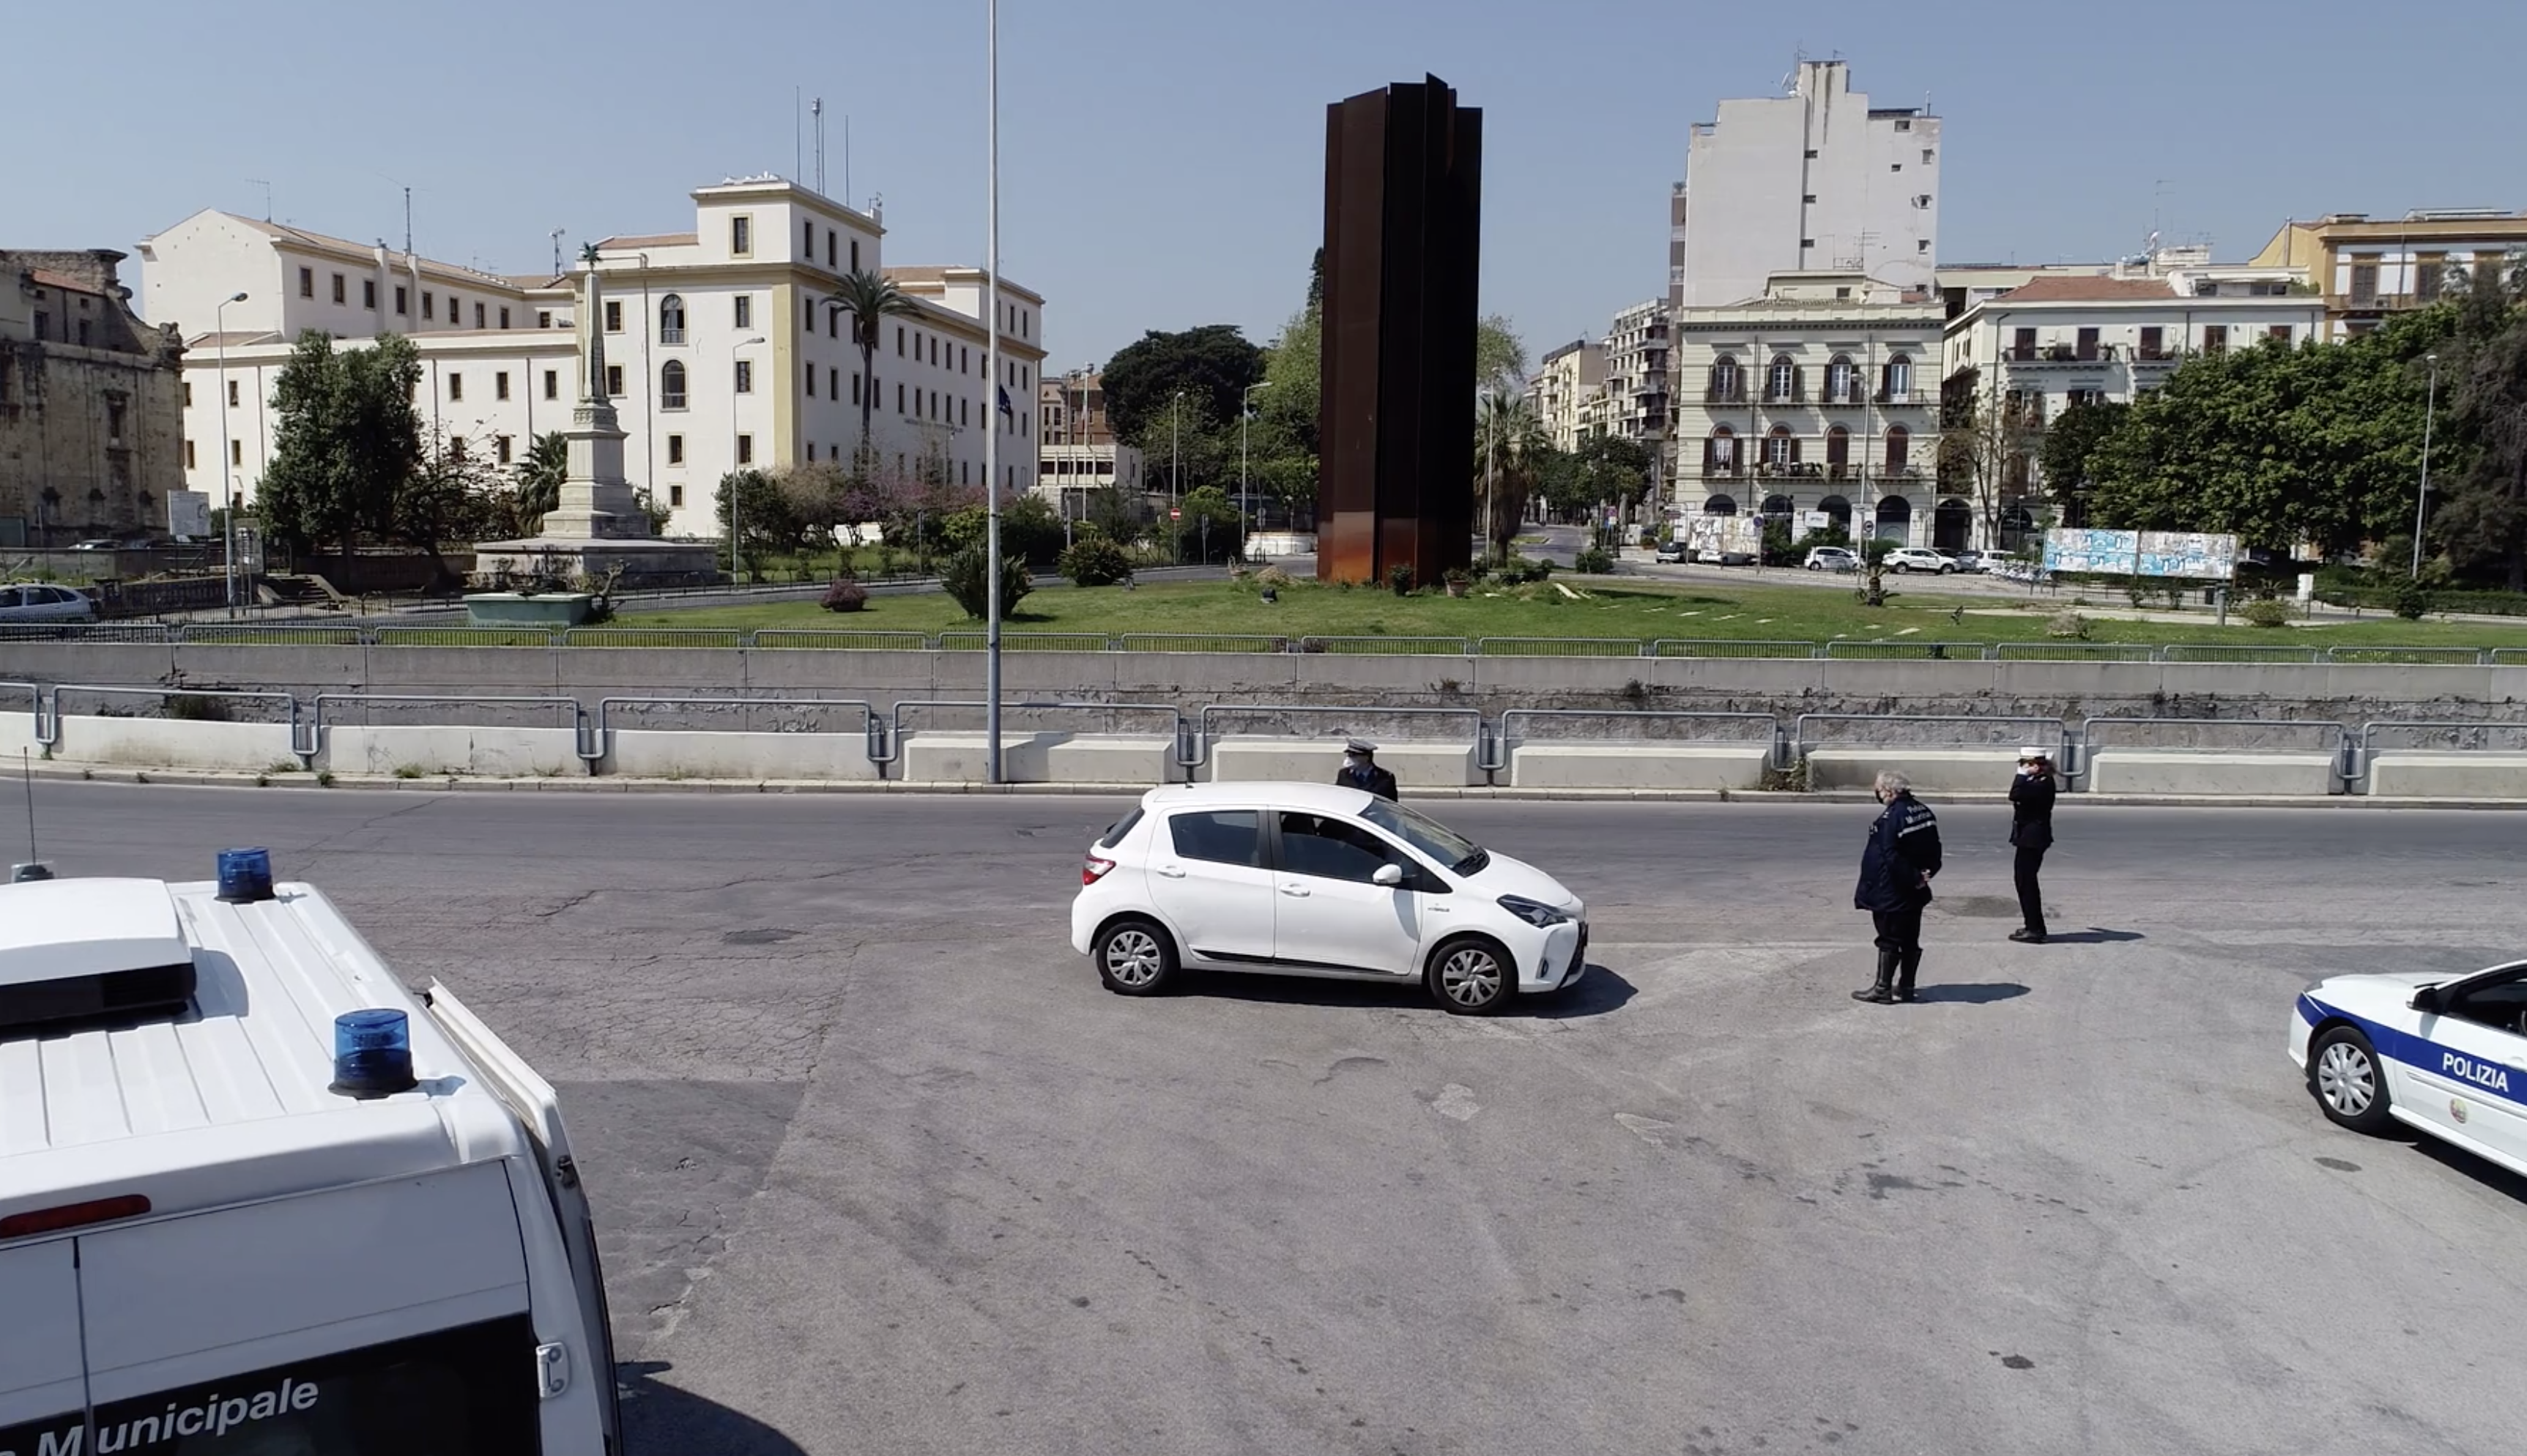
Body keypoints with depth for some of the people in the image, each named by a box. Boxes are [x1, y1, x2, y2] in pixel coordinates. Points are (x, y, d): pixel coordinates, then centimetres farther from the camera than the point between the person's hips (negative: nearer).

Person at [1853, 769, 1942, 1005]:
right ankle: (1906, 986, 20)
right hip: (1915, 891, 8)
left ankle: (1883, 989, 4)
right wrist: (1924, 874, 5)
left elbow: (1891, 857, -22)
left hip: (1891, 893, -8)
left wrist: (1914, 878, -13)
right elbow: (1934, 851, 10)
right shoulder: (1924, 811, 6)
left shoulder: (1891, 817, -20)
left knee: (1889, 939, -1)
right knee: (1910, 939, 13)